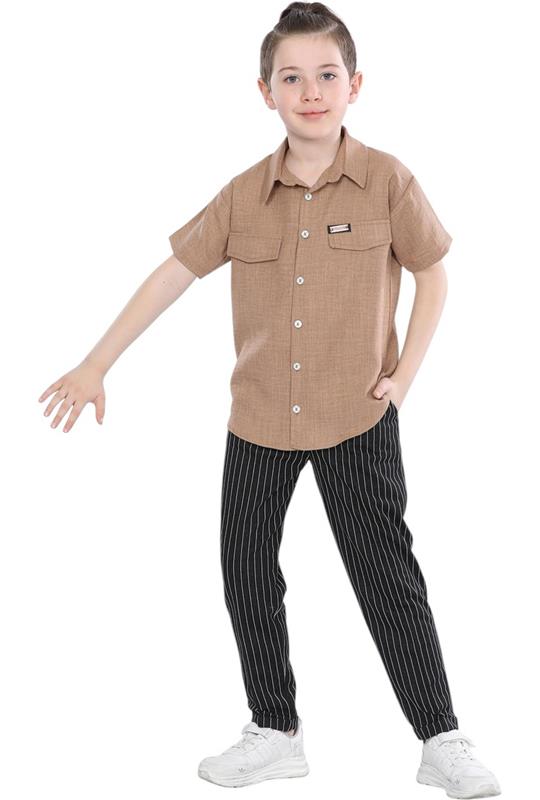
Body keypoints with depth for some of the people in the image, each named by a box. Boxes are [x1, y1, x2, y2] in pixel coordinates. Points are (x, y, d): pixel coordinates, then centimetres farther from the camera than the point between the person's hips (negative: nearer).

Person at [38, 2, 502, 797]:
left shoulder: (388, 182, -10)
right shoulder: (244, 196, -3)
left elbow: (433, 276, 2)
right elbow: (173, 274, 2)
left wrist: (405, 374, -7)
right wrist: (95, 367, 3)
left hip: (359, 418, -4)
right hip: (259, 418, 4)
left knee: (388, 578, 0)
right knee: (246, 574, 11)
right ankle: (276, 733, 28)